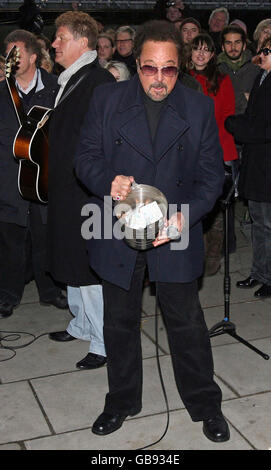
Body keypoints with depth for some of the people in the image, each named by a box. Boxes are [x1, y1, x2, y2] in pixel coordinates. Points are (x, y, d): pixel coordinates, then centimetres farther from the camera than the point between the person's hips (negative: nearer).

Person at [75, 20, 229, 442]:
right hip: (118, 232, 1)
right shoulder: (107, 99, -2)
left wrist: (185, 215, -19)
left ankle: (205, 404, 30)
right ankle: (122, 401, 38)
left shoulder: (200, 108, -2)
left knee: (188, 323, 8)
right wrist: (107, 181, -23)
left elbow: (211, 173, -2)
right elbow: (86, 157, 0)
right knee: (119, 323, 16)